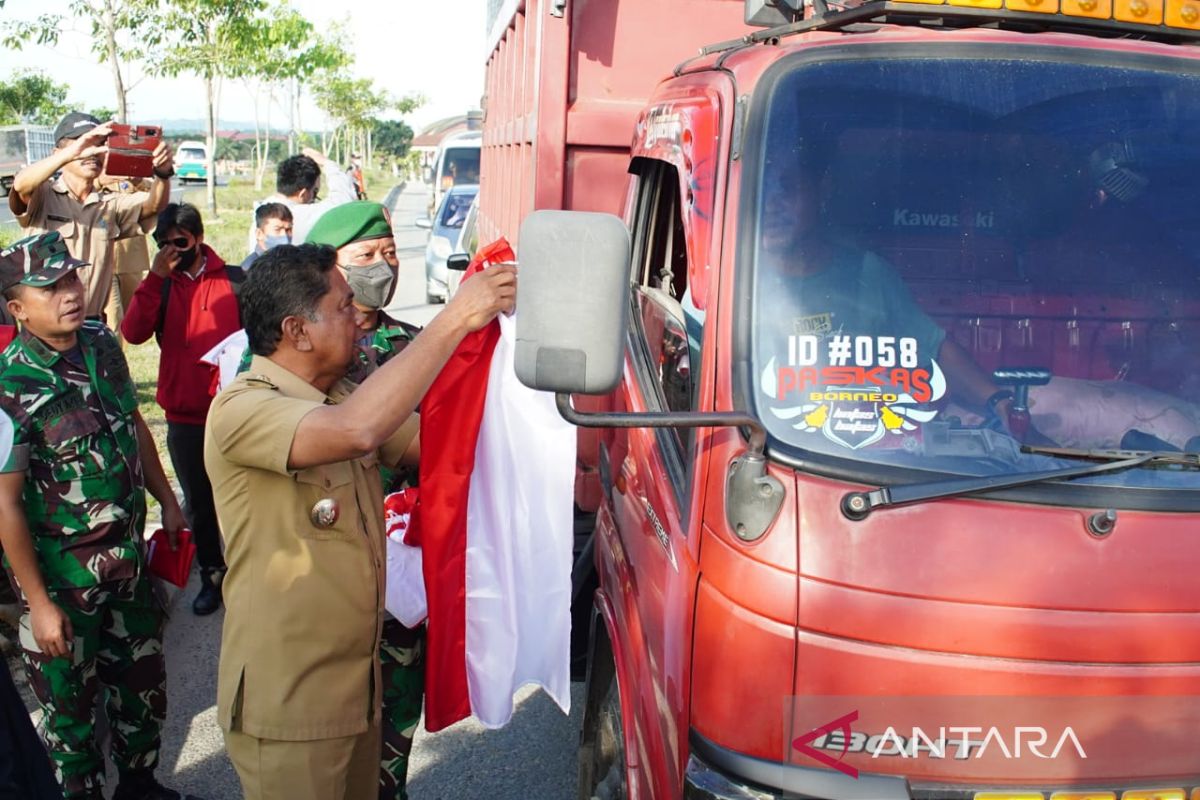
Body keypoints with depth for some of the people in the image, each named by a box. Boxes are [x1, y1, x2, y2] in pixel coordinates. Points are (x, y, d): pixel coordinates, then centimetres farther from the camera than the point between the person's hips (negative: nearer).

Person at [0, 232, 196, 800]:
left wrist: (167, 502, 15)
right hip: (61, 576, -6)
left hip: (128, 557, 6)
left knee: (143, 686, 20)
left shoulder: (102, 344, -3)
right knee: (70, 704, 13)